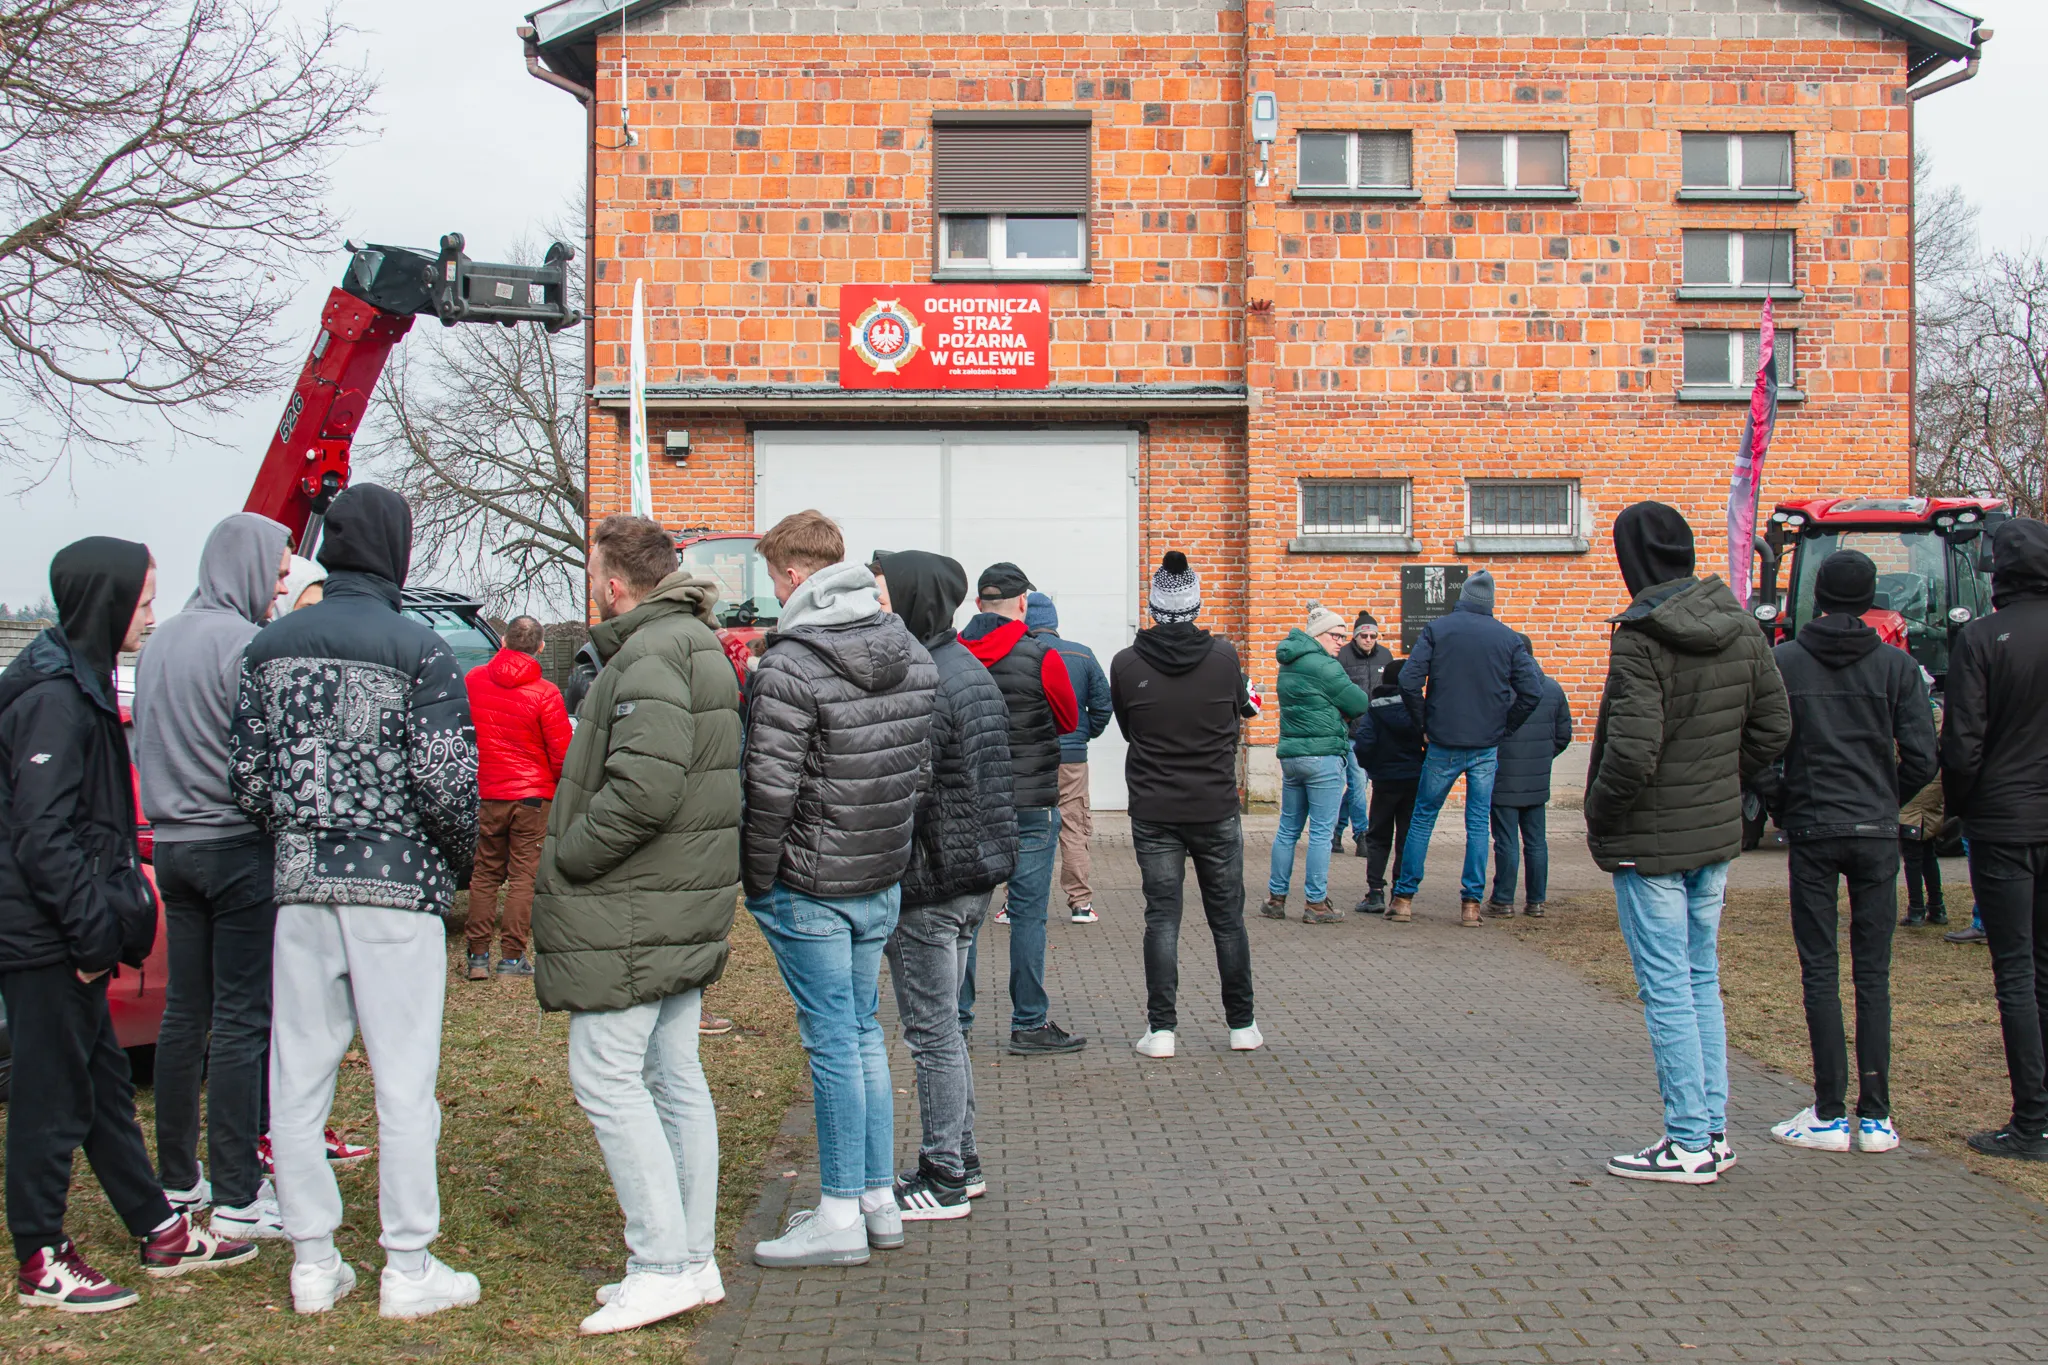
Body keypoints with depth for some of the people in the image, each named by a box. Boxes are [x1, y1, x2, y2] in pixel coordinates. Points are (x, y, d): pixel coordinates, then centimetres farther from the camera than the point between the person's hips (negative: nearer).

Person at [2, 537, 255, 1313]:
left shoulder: (81, 683, 14)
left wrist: (116, 914, 15)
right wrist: (95, 929, -21)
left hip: (71, 936, 10)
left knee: (104, 1082, 16)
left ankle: (160, 1233, 26)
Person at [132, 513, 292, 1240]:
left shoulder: (159, 642, 12)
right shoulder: (242, 645, -14)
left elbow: (143, 748, 18)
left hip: (172, 845, 8)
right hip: (237, 846, -8)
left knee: (183, 1015, 14)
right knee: (241, 1021, -4)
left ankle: (176, 1178, 22)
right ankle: (236, 1197, -1)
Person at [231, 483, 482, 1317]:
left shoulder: (269, 647, 7)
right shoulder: (417, 652, -9)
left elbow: (246, 777, 7)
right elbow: (446, 782, -13)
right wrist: (463, 856, 5)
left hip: (300, 883, 5)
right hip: (395, 883, -5)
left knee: (299, 1074, 11)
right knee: (404, 1079, 2)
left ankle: (313, 1263, 19)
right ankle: (408, 1270, 9)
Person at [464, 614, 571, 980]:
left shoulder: (473, 680, 0)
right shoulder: (544, 693, -12)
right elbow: (561, 753, -9)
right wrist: (562, 785, 11)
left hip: (485, 795, 3)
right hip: (532, 796, -3)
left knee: (484, 874, 13)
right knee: (523, 875, 4)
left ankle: (478, 956, 13)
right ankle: (511, 956, 4)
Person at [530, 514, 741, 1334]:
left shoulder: (650, 656, -17)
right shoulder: (698, 644, 16)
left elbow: (644, 788, -28)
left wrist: (566, 858, -15)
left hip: (632, 913, -10)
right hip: (687, 907, 10)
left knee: (607, 1078, -4)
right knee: (675, 1077, 13)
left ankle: (663, 1265, -2)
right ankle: (693, 1260, 20)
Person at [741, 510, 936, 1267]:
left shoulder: (789, 668, -18)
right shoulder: (913, 656, 5)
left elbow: (770, 791, -19)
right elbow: (921, 768, 10)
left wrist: (757, 881, -7)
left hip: (811, 889, -7)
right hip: (884, 882, 7)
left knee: (832, 1040, -1)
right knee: (863, 1030, 16)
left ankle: (840, 1215, 8)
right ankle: (879, 1197, 24)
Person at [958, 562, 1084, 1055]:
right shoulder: (1041, 655, -11)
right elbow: (1069, 721, 3)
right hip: (1028, 806, -4)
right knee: (1028, 912, 2)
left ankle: (954, 1018, 18)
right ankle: (1029, 1024, 6)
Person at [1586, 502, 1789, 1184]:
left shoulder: (1641, 639, -19)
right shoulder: (1741, 628, 3)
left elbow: (1632, 752, -24)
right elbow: (1773, 727, 8)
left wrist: (1599, 817, -8)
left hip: (1652, 841, -7)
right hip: (1718, 834, 7)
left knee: (1667, 989, 1)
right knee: (1703, 981, 16)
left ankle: (1689, 1142, 7)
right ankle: (1713, 1131, 22)